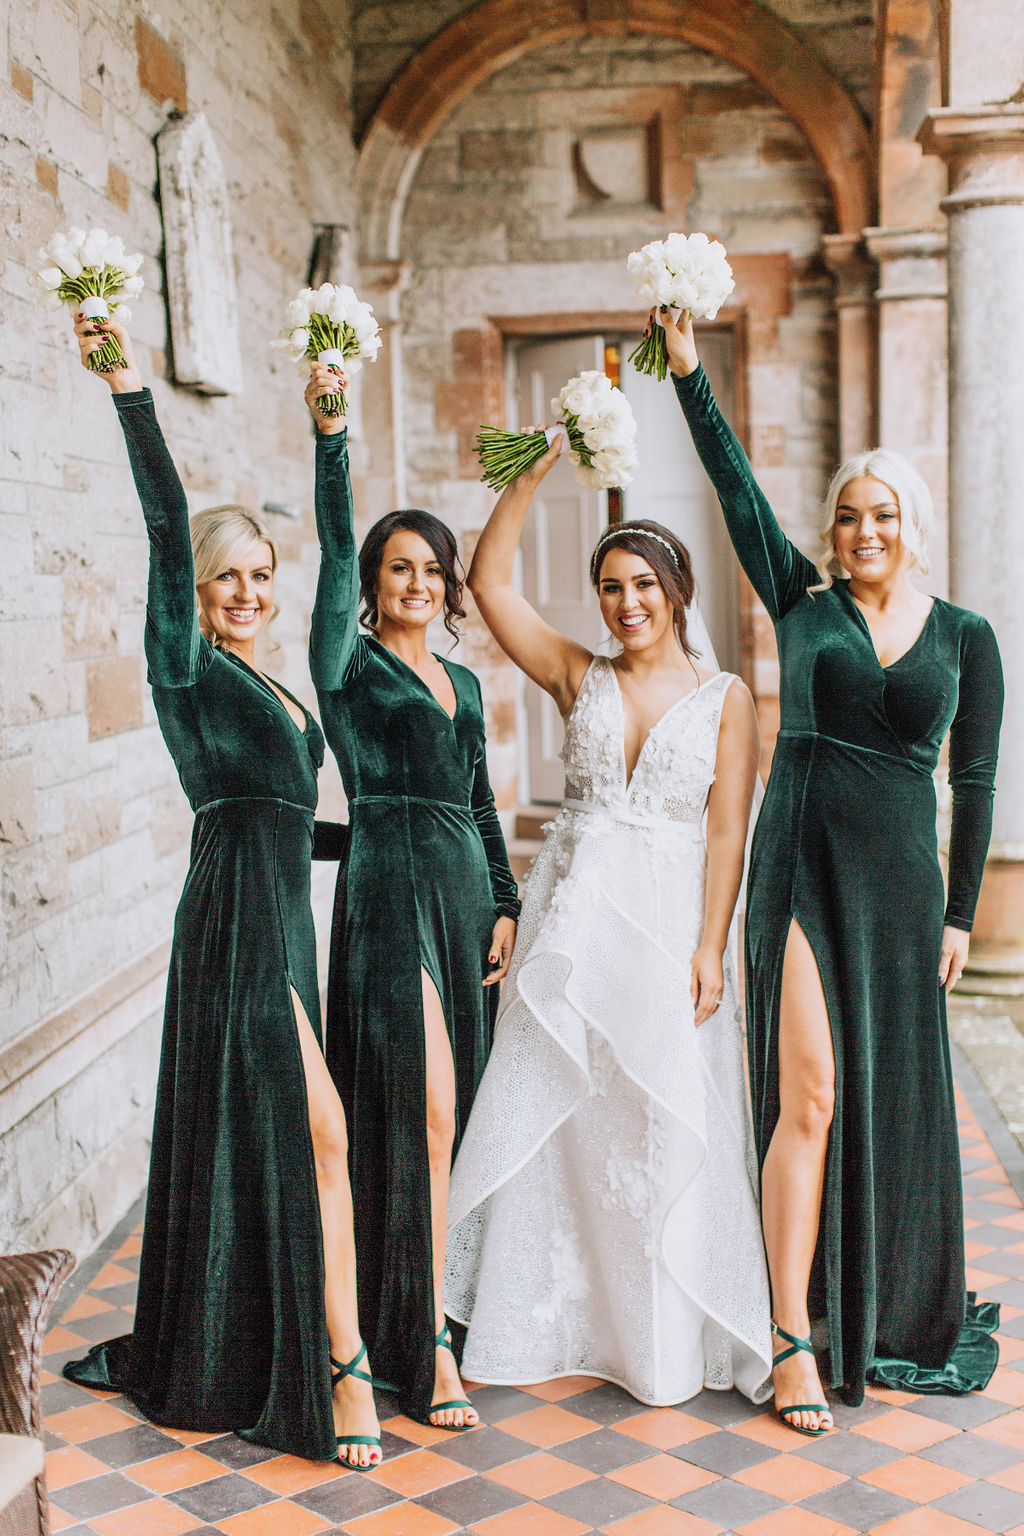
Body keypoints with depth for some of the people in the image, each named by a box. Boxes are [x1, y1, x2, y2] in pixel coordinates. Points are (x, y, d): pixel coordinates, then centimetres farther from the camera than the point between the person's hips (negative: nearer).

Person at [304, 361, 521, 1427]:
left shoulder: (464, 682, 19)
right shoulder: (349, 665, 2)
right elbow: (335, 552, -12)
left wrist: (504, 904, 12)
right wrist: (329, 432, -21)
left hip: (466, 892, 6)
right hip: (389, 889, -6)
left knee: (453, 1110, 8)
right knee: (422, 1108, -13)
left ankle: (427, 1293, 22)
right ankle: (426, 1347, -9)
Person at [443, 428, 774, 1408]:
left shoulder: (725, 698, 3)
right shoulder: (578, 678, 8)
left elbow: (726, 832, -2)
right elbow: (488, 580, 1)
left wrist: (709, 947, -11)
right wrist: (539, 465, -3)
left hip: (670, 921, -2)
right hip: (572, 913, 2)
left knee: (665, 1123, 0)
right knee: (551, 1110, 6)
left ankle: (669, 1337, 16)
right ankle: (561, 1318, 21)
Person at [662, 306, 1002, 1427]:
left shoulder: (966, 637, 8)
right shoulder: (804, 602, 6)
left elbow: (974, 782, 8)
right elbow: (738, 491, 0)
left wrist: (959, 913, 5)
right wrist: (689, 373, -3)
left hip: (900, 881, 2)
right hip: (800, 867, -2)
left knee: (892, 1105, 11)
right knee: (810, 1095, -9)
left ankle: (890, 1316, 31)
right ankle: (795, 1338, -3)